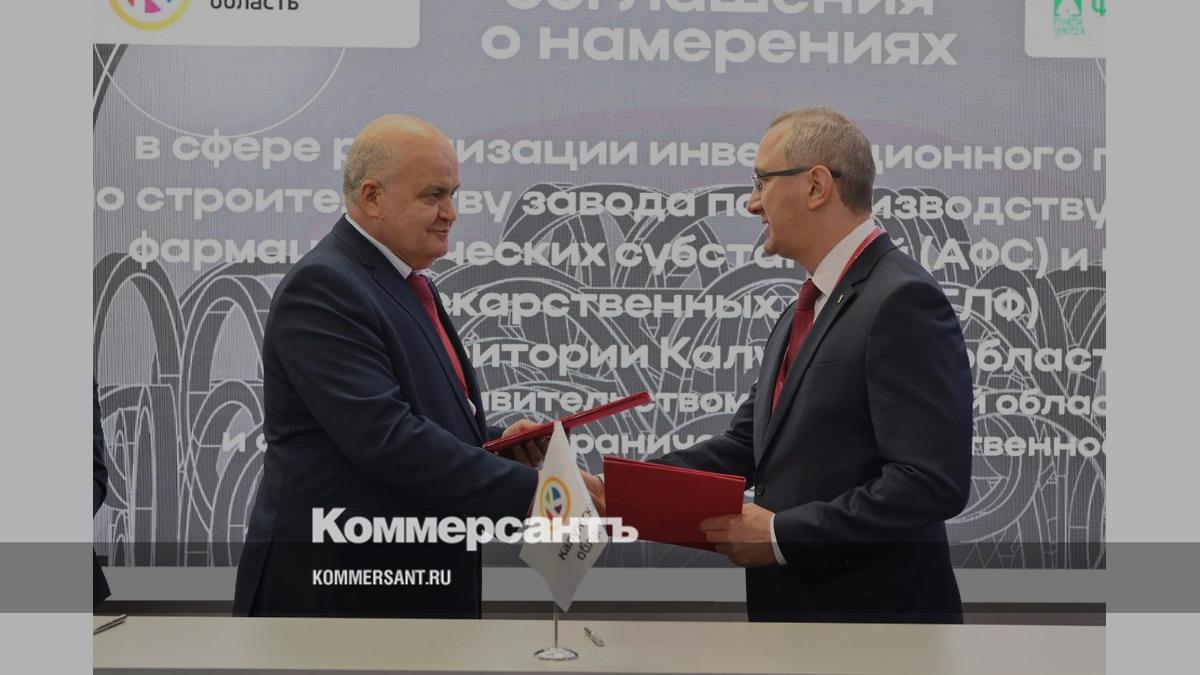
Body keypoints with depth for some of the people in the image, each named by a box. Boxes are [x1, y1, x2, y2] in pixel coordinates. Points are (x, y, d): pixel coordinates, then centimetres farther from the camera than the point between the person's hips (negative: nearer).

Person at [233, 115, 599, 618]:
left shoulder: (406, 286, 14)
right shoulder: (322, 288, -16)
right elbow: (383, 438, -26)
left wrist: (496, 443, 2)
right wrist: (531, 491, -27)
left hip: (424, 585, 9)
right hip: (339, 590, -9)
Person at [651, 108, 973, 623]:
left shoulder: (903, 300, -17)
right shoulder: (805, 310, 14)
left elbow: (932, 482, -23)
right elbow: (746, 444, 12)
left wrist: (781, 534, -20)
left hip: (875, 614, -9)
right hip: (795, 607, 9)